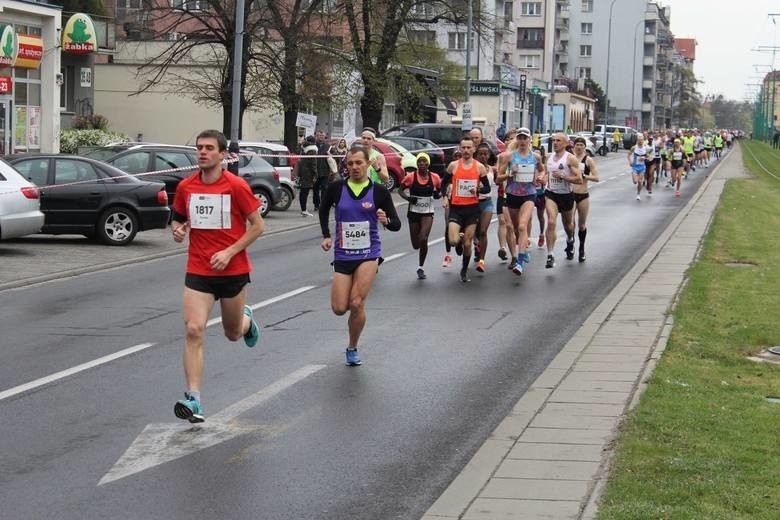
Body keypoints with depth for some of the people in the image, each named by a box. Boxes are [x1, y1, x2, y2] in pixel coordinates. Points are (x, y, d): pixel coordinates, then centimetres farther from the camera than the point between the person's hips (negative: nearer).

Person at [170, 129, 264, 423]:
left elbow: (258, 226, -7)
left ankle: (246, 319, 53)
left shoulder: (236, 186, -11)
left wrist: (229, 252, -16)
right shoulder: (185, 187, 1)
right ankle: (193, 399, -15)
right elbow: (178, 218, 18)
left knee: (233, 333, 14)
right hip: (198, 271, 2)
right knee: (193, 330, -15)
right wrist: (177, 229, -7)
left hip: (233, 270, -2)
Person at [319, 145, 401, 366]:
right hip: (342, 254, 2)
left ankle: (352, 349, 7)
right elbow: (324, 209, 20)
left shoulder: (379, 191, -4)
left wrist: (386, 220, -22)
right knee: (339, 308, -4)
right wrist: (326, 236, 10)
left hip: (368, 254, -2)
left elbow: (396, 224, 0)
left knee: (356, 304, -14)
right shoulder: (336, 188, -1)